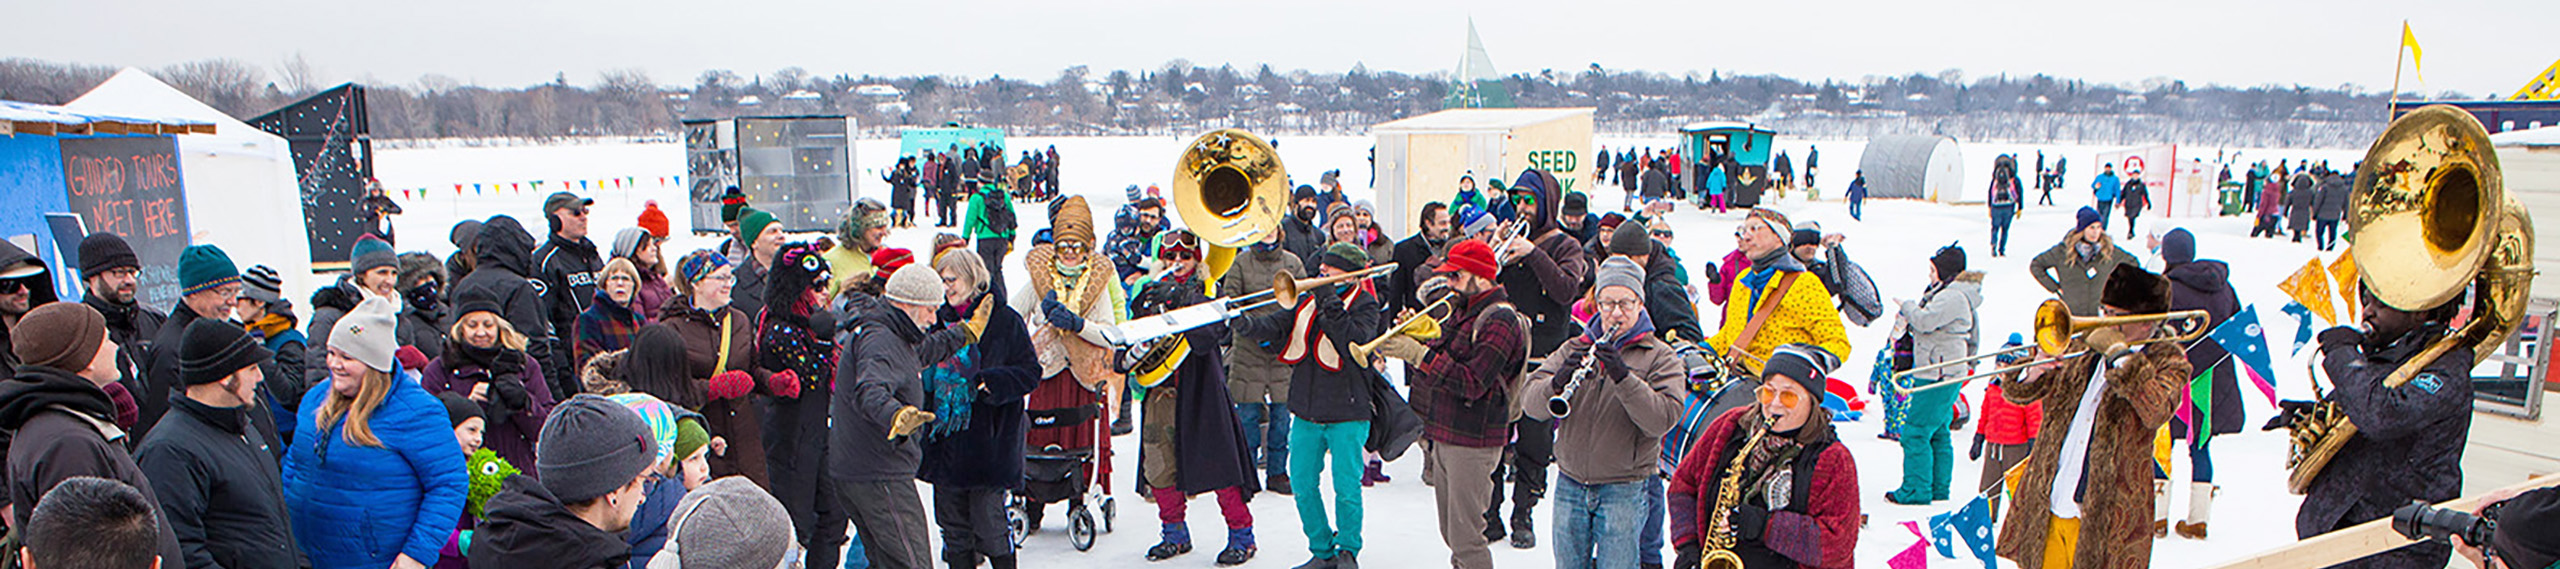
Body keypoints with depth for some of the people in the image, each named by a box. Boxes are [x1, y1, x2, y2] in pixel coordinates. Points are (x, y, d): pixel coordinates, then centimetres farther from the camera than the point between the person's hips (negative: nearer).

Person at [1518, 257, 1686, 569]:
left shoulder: (1660, 357, -1)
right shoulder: (1574, 349, 7)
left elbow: (1660, 420, -17)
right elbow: (1530, 402, -5)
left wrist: (1623, 376, -29)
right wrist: (1558, 382, -26)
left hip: (1625, 490, -3)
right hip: (1569, 486, 3)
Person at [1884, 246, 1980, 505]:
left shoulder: (1953, 297, -15)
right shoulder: (1951, 294, 18)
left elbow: (1926, 321, -24)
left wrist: (1908, 306, -6)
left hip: (1938, 377, -11)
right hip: (1943, 375, 11)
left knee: (1916, 433, -9)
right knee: (1938, 434, 15)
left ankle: (1916, 491, -6)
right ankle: (1938, 490, 21)